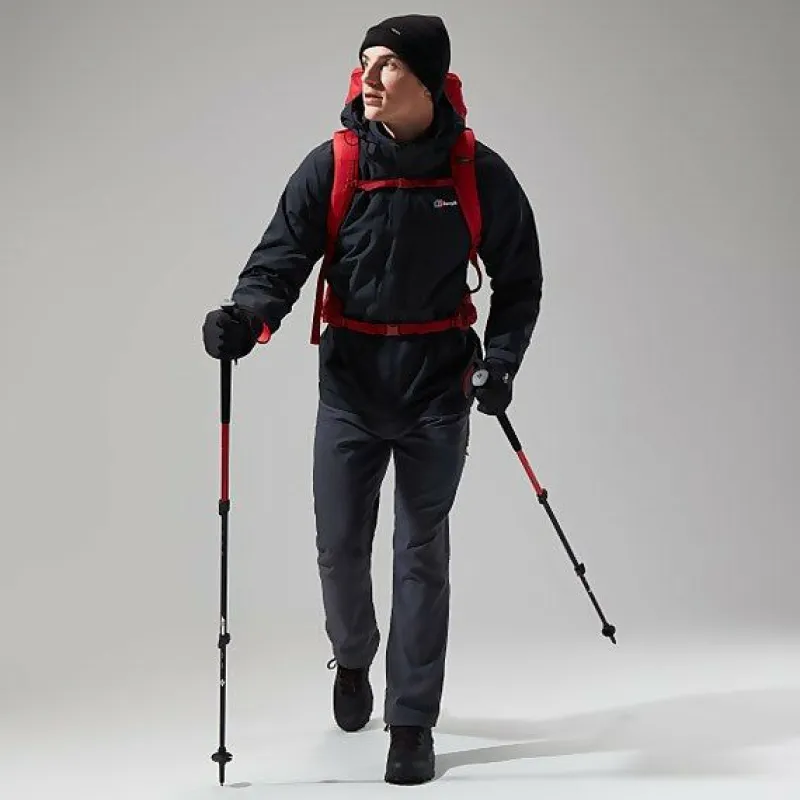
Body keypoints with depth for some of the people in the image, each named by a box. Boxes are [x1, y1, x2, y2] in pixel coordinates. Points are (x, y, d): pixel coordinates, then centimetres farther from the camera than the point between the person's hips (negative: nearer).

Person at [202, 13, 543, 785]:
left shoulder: (480, 173, -7)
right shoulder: (331, 165, -7)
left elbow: (519, 280, 4)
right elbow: (282, 258, -8)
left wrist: (500, 362, -8)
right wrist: (247, 315, -29)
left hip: (438, 391, -1)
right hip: (350, 384, 1)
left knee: (421, 555, 2)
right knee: (340, 547, 7)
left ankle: (411, 723, 13)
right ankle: (352, 660, 39)